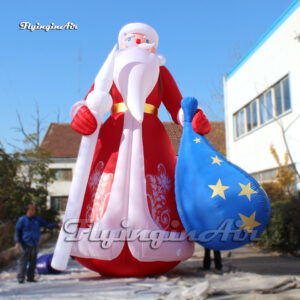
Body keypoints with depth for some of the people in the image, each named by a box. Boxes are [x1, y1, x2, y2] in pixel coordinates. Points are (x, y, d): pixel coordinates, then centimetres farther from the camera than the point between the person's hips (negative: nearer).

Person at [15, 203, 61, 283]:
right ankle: (20, 278, 3)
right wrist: (17, 242, -10)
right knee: (23, 261, -6)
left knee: (33, 262, 7)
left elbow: (47, 224, 9)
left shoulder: (37, 219, 8)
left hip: (34, 244, 5)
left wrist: (57, 225, -2)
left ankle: (30, 277, 17)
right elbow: (17, 231, -1)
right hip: (26, 244, -4)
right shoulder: (22, 219, -4)